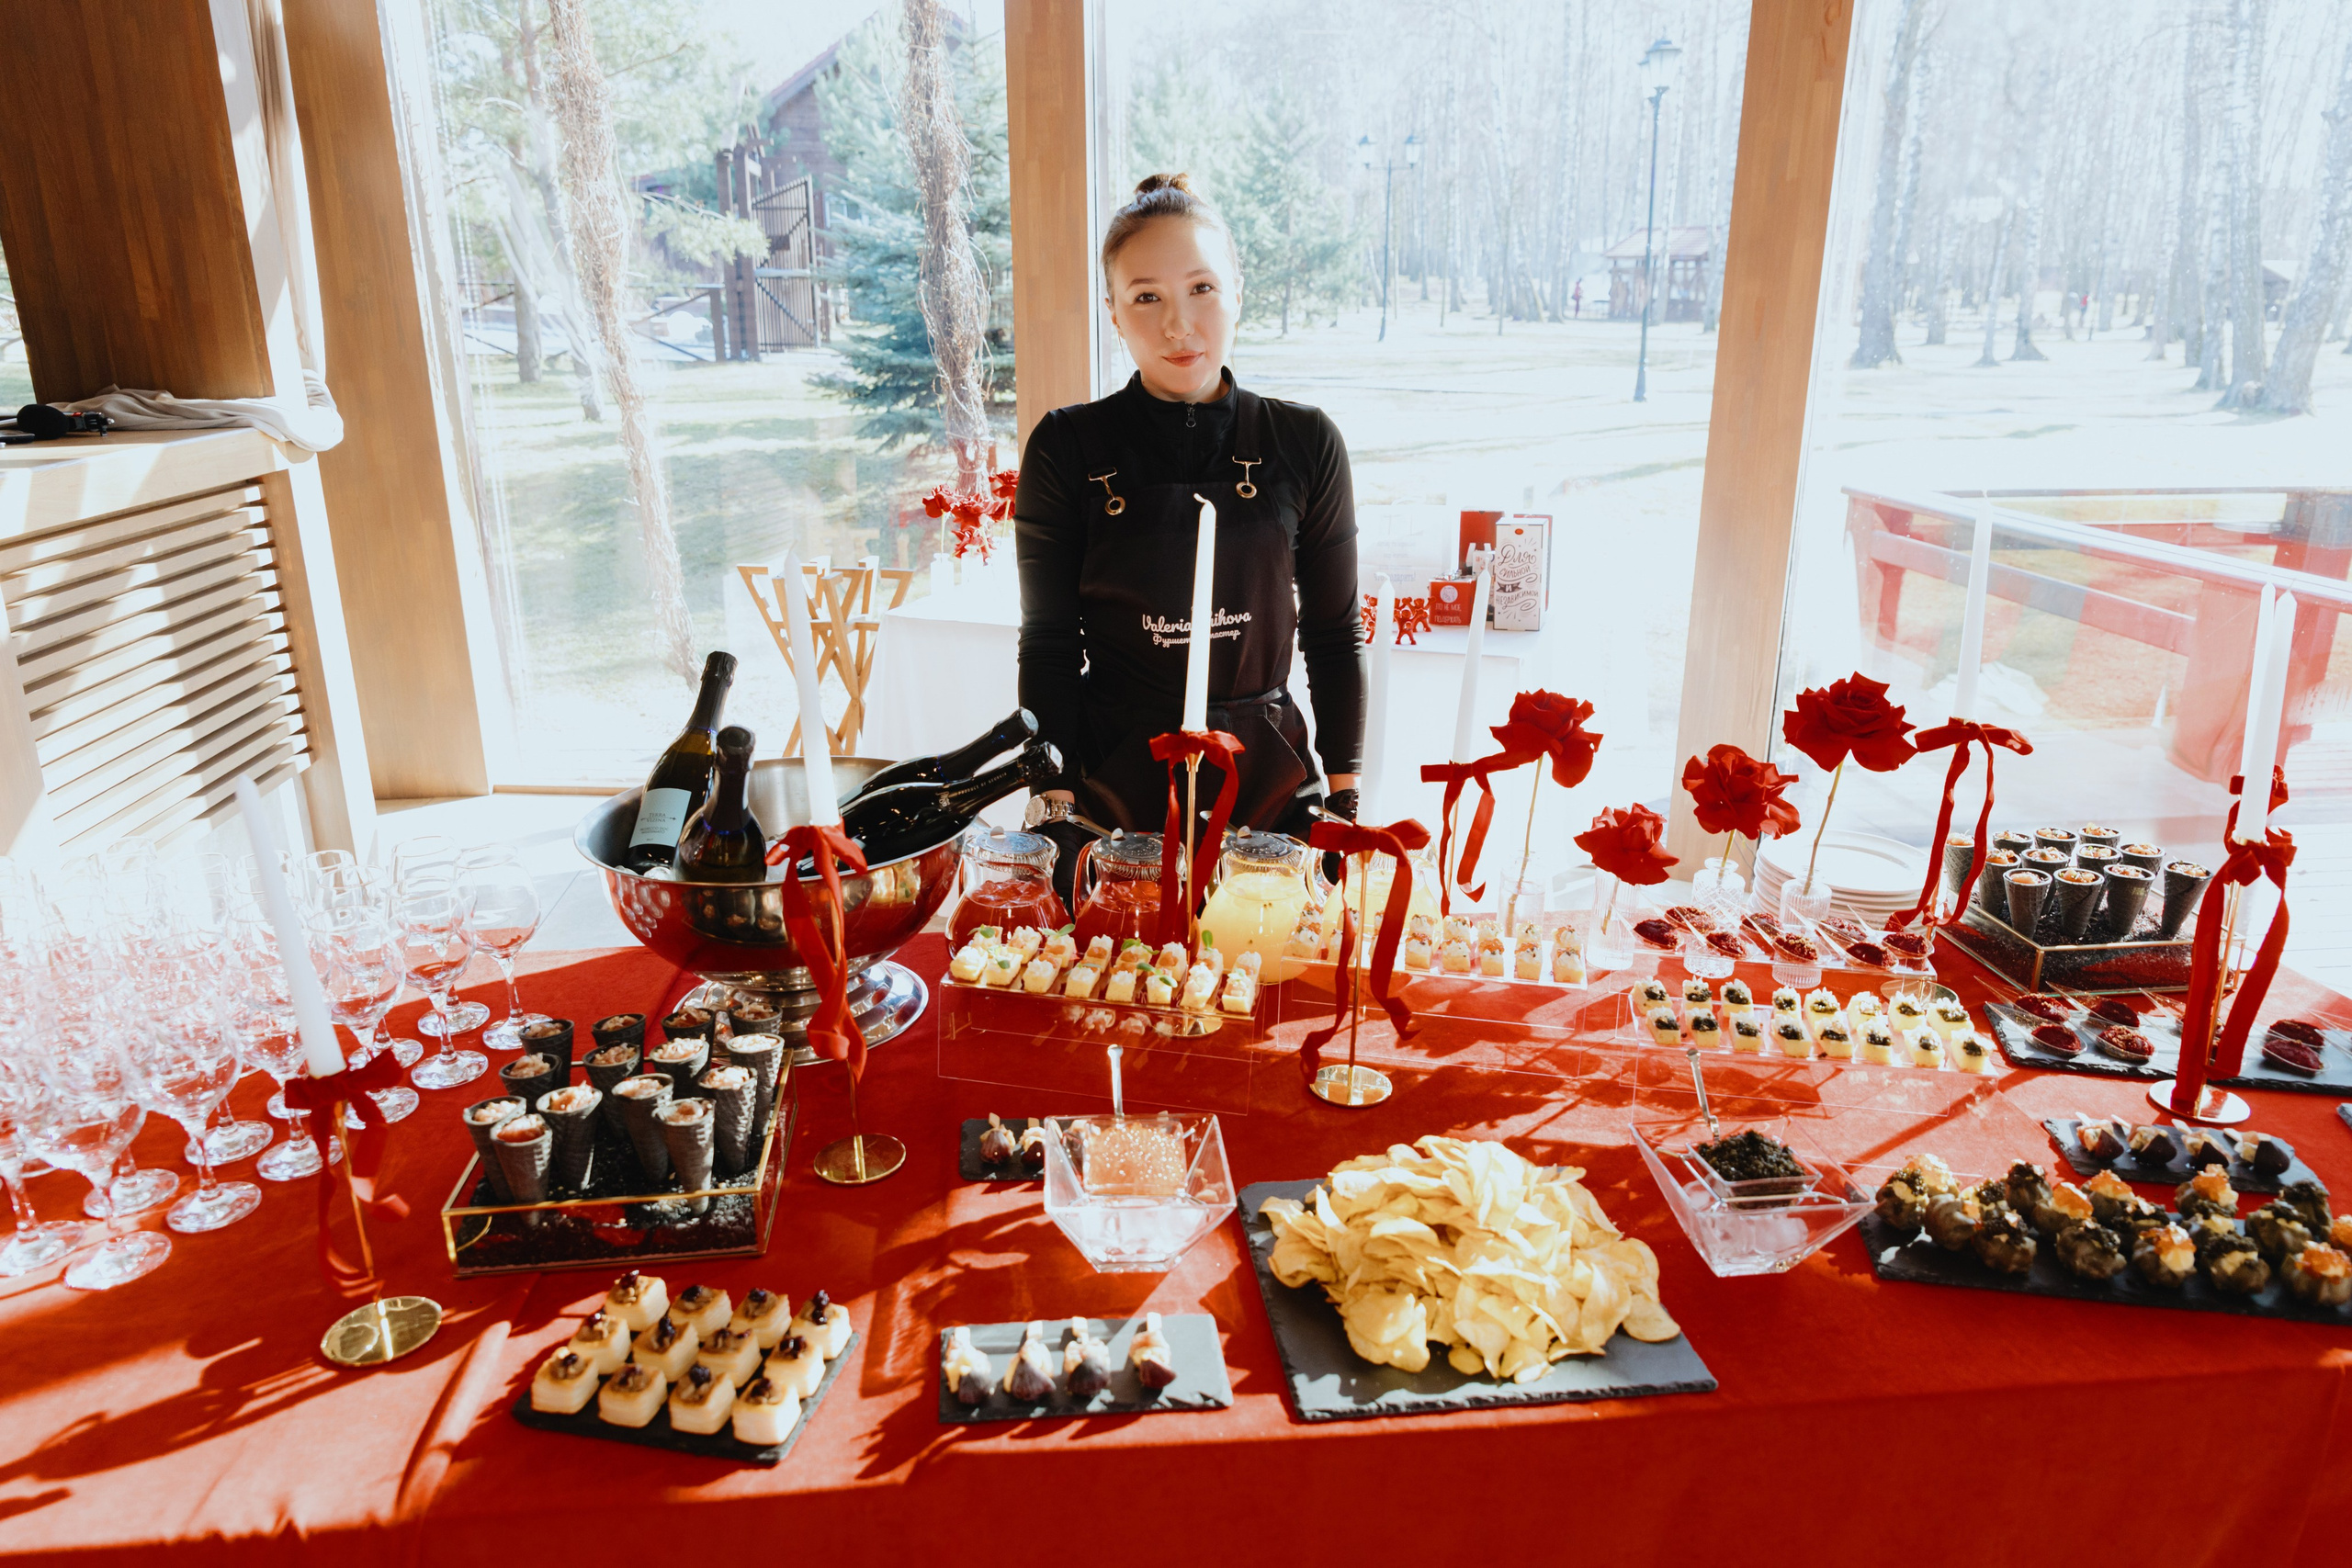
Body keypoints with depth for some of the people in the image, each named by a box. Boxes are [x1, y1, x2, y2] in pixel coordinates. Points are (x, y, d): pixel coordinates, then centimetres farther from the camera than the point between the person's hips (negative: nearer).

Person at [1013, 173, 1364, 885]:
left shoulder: (1305, 443, 0)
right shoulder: (1066, 448, -3)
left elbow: (1335, 635, 6)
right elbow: (1048, 645, 0)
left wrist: (1345, 800, 3)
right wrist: (1054, 805, -6)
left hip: (1268, 780, 1)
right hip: (1117, 782, -1)